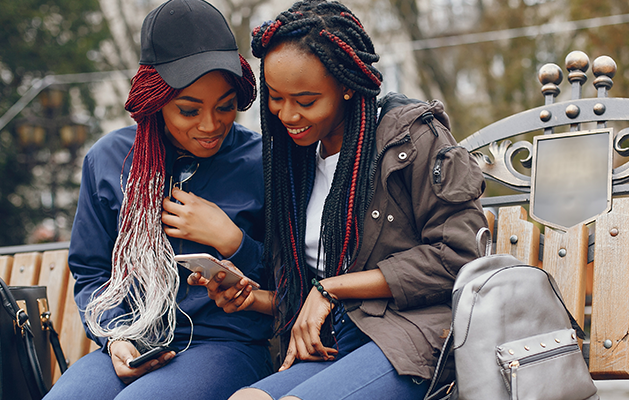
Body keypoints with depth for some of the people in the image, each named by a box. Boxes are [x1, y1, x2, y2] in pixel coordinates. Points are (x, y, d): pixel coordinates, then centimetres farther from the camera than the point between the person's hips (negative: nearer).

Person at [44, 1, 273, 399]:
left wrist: (230, 242, -10)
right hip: (128, 348, 3)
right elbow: (90, 273, 15)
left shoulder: (263, 163, 0)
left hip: (227, 345, -3)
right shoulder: (108, 159, 8)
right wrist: (115, 338, -3)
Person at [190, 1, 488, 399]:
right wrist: (257, 299, 3)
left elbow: (458, 254, -9)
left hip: (414, 336, -5)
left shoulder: (414, 138, 0)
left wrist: (331, 288, -6)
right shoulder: (295, 161, 21)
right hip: (331, 347, 6)